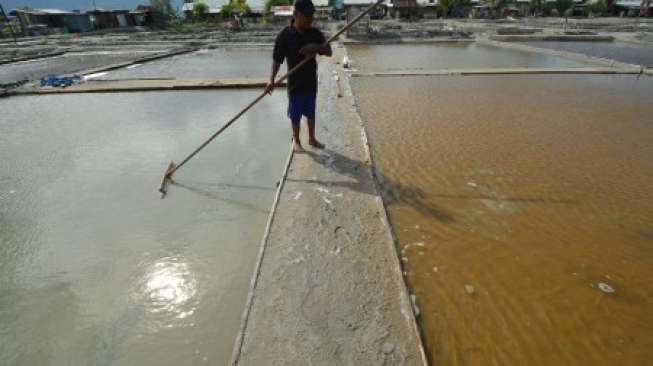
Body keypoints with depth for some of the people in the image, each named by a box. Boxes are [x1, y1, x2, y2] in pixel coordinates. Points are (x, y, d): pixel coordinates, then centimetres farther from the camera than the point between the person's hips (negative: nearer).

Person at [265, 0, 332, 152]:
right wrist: (272, 79, -22)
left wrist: (317, 47, -25)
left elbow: (329, 51, -4)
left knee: (311, 112, 16)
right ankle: (296, 140, 27)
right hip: (295, 83, -4)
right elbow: (277, 59, -11)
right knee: (295, 114, 9)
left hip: (311, 81, 4)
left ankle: (312, 138, 33)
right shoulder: (284, 35, -14)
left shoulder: (315, 33, -3)